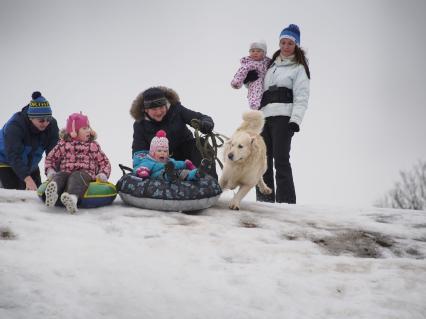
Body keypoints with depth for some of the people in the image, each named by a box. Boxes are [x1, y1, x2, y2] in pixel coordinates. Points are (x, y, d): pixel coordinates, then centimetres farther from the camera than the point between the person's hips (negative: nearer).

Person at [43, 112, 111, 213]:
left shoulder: (93, 146, 19)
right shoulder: (63, 144, 18)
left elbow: (104, 162, 20)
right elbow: (50, 158, 25)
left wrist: (103, 174, -1)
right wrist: (50, 171, 4)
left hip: (85, 173, -2)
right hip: (66, 172, 2)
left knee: (76, 177, -38)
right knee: (60, 175, -35)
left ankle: (72, 197, -74)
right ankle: (53, 191, -71)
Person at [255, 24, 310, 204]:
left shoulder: (299, 68, 5)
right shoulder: (271, 65, 24)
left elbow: (301, 97, -4)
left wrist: (295, 120, -16)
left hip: (283, 117, -6)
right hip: (264, 116, 6)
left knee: (281, 160, -13)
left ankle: (286, 202, -12)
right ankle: (265, 200, 10)